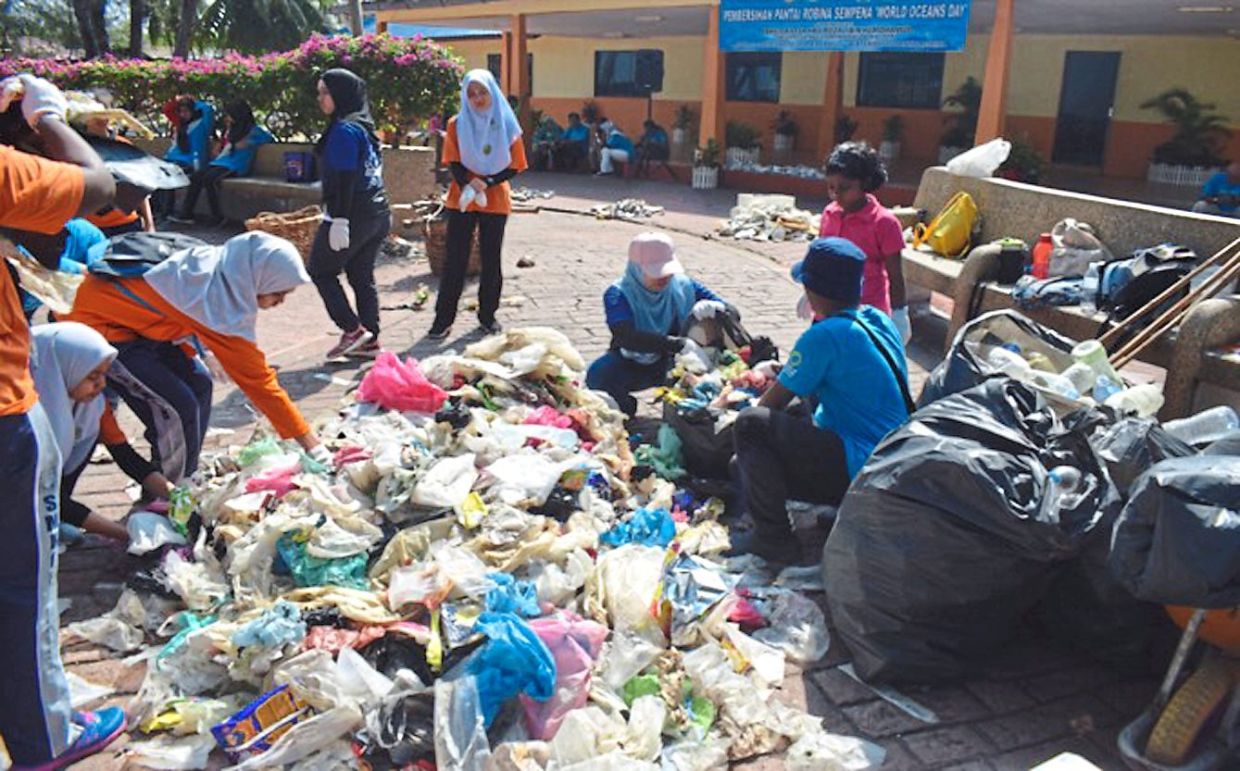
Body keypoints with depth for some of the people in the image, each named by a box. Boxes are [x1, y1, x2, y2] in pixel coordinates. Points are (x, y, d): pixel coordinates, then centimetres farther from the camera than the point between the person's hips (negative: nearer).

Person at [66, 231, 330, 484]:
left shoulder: (220, 266, -8)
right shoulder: (218, 298, -31)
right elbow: (257, 378, -27)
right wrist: (312, 446, -22)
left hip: (127, 315, 9)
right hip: (95, 322, -9)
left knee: (198, 384, 5)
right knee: (179, 408, -14)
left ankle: (183, 484, 17)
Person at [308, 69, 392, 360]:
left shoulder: (344, 129, -13)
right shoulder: (365, 126, 15)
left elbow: (344, 179, -20)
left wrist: (339, 220, -23)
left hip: (353, 214, -9)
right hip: (378, 213, 9)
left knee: (321, 270, 5)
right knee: (362, 276, 13)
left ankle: (353, 330, 1)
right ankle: (370, 340, 15)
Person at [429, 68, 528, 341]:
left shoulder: (506, 125, 0)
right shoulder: (457, 124, 0)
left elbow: (514, 166, -2)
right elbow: (454, 163, -2)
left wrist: (486, 184, -15)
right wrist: (470, 183, -22)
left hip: (495, 201, 0)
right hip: (462, 200, 0)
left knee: (491, 259, 5)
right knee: (455, 260, -2)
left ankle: (488, 315, 17)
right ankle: (443, 318, 2)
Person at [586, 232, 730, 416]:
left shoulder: (683, 286, -10)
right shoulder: (617, 295, -21)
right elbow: (627, 337, -39)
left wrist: (712, 307, -36)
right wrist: (679, 344, -50)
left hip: (673, 365, 3)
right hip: (631, 365, -3)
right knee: (598, 375, -34)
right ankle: (622, 405, 3)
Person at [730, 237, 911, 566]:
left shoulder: (825, 336, -19)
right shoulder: (881, 321, 7)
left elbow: (773, 404, -9)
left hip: (860, 468, -9)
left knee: (750, 424, -14)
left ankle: (773, 539, -10)